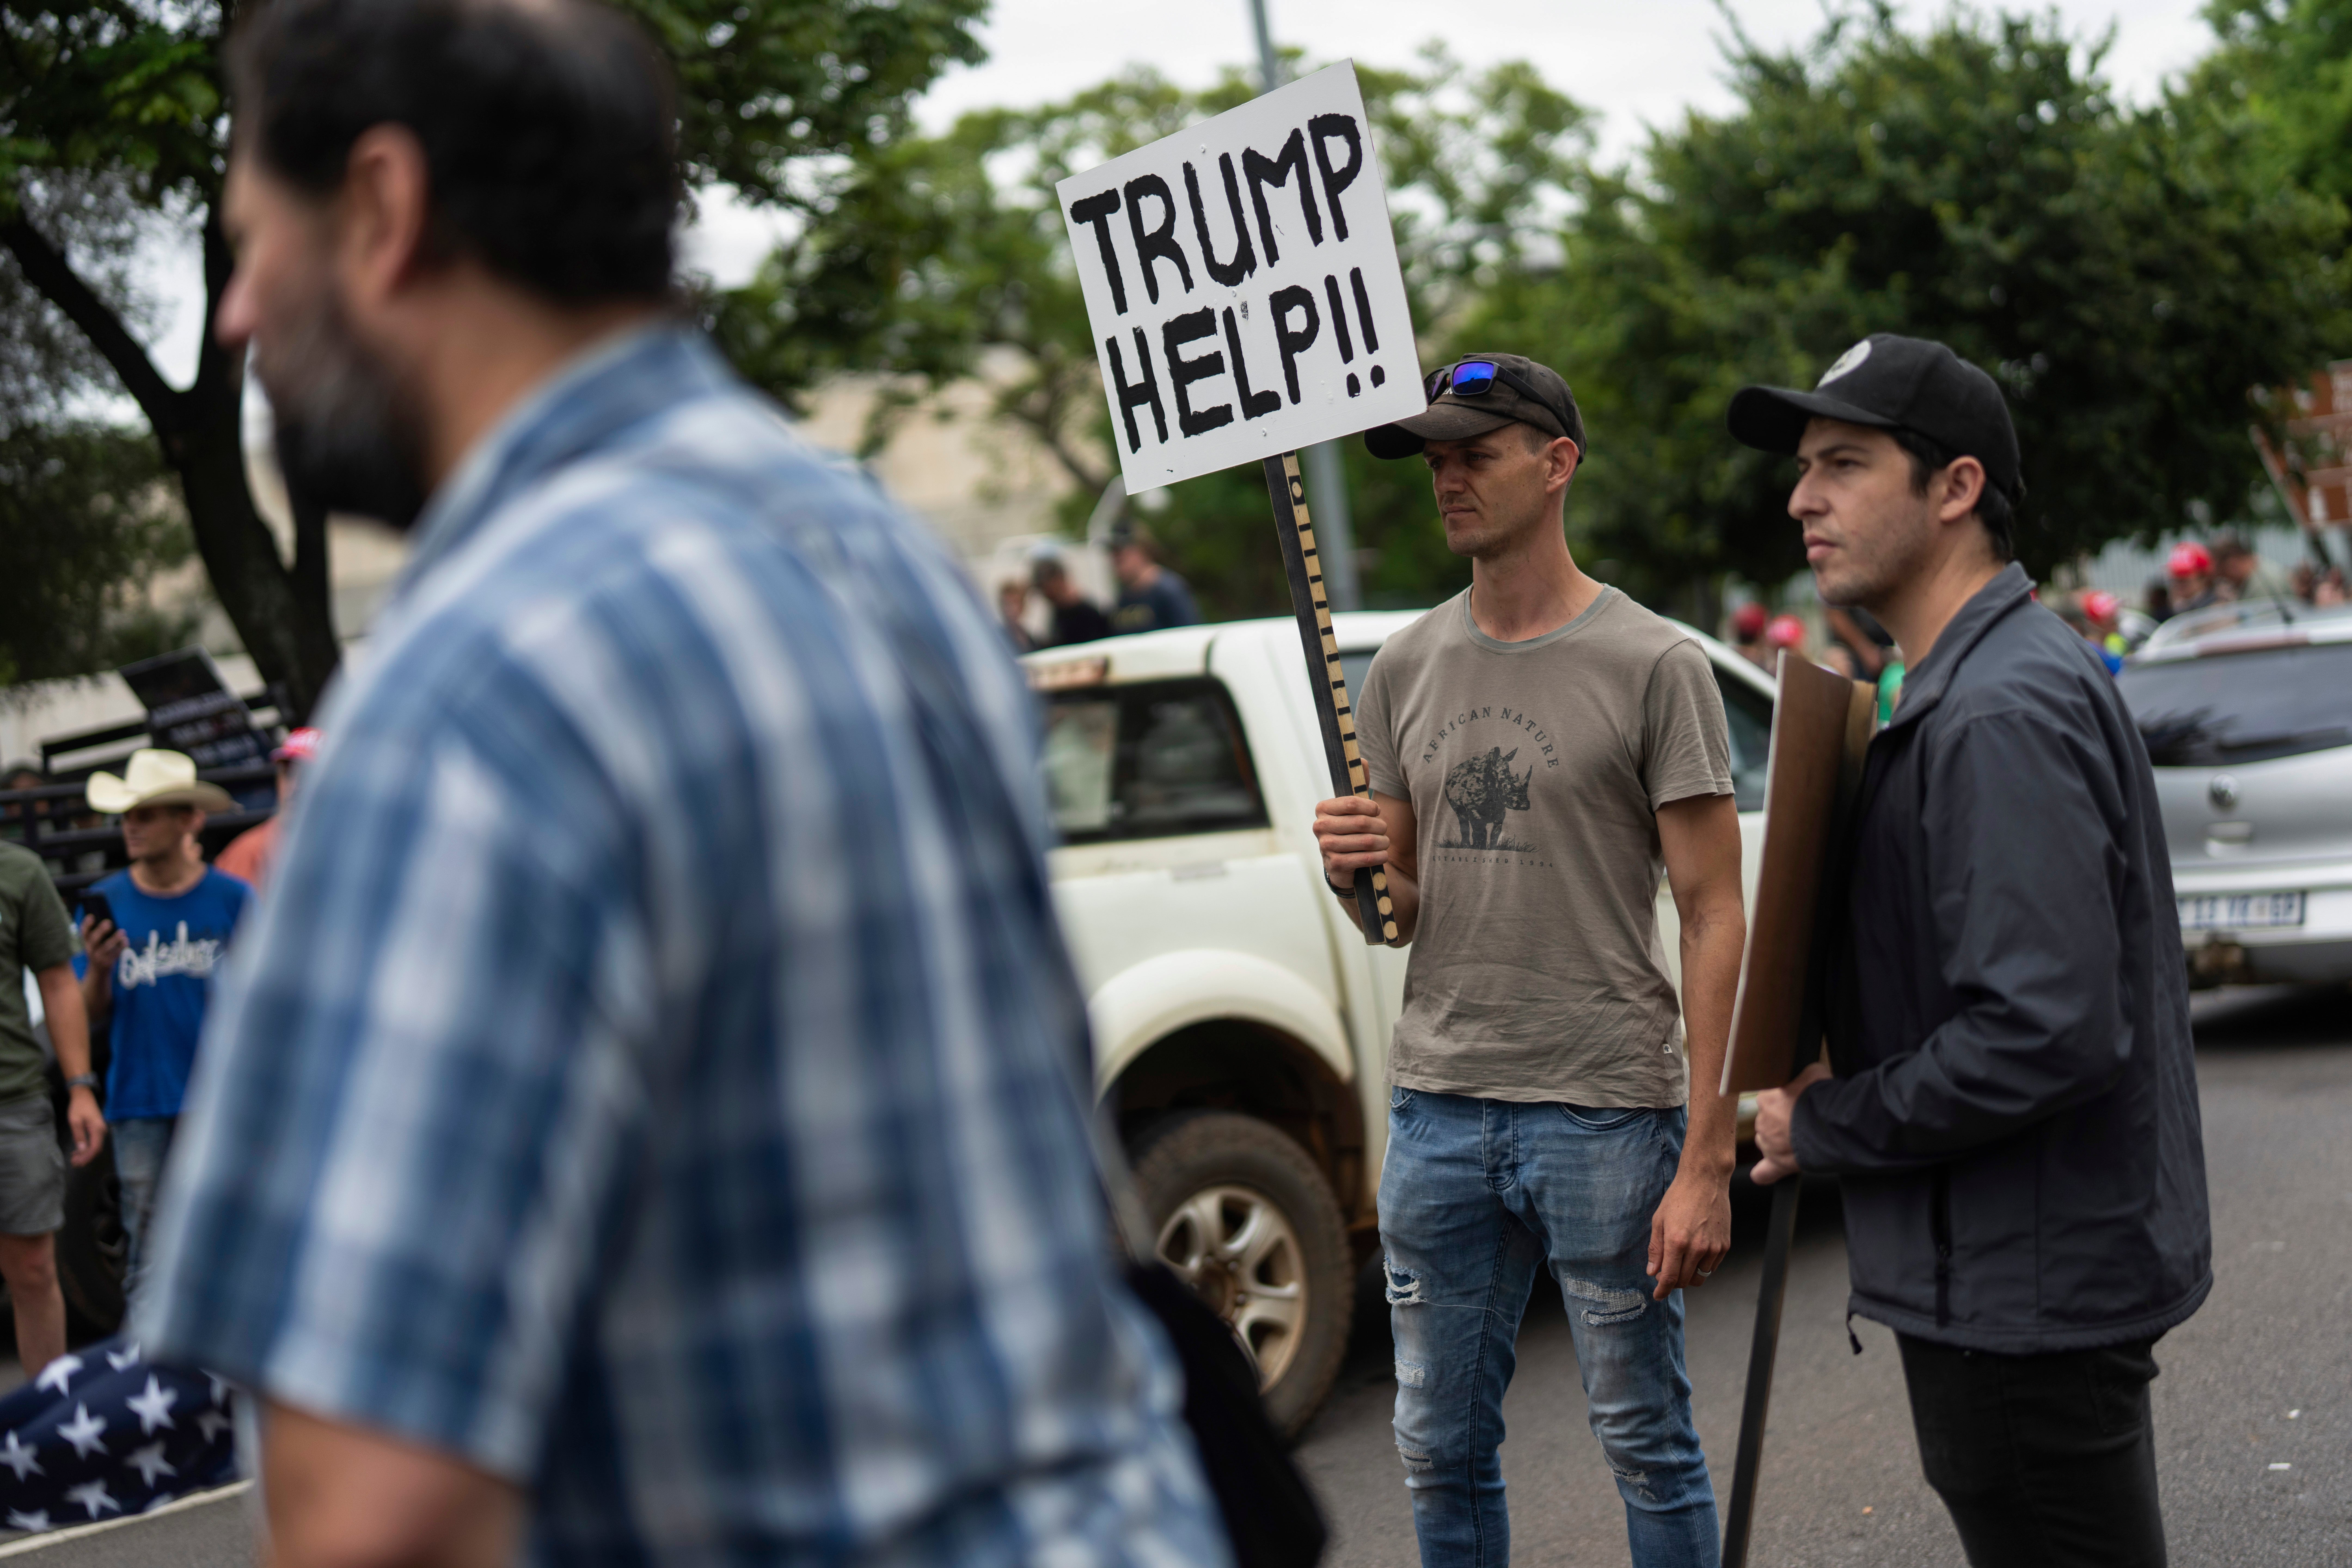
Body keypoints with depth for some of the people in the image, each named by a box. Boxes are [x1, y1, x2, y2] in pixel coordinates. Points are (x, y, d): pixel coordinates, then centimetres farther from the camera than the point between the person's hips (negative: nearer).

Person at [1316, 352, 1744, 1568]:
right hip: (1438, 1107, 5)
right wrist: (1354, 875, -7)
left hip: (1608, 1112, -5)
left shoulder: (1653, 666, -5)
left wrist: (1706, 1159, -13)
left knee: (1647, 1448, 4)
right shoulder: (1404, 668, 11)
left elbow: (1714, 918, -7)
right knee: (1441, 1453, 11)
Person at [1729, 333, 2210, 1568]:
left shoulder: (2002, 710, -21)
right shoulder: (1969, 684, 13)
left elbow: (2043, 1031, -29)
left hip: (2024, 1293, -11)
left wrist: (1825, 1128, -16)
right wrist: (1834, 1098, 8)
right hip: (2020, 1275, 11)